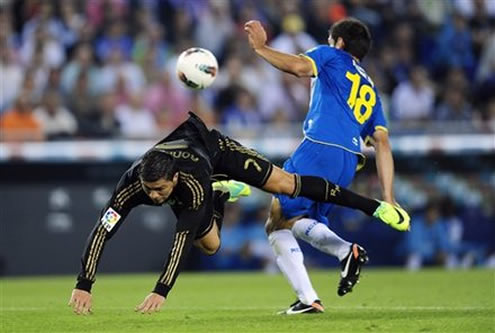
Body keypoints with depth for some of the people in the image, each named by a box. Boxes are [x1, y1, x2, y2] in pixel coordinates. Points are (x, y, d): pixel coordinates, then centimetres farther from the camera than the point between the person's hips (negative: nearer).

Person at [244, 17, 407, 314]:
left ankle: (308, 298, -15)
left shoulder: (332, 56, 15)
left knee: (279, 224, 0)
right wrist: (388, 199, 16)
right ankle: (347, 250, -8)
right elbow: (382, 144, 20)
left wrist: (260, 47, 1)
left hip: (318, 150, -7)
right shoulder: (371, 90, 30)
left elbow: (299, 66, -8)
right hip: (349, 163, 7)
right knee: (298, 221, 21)